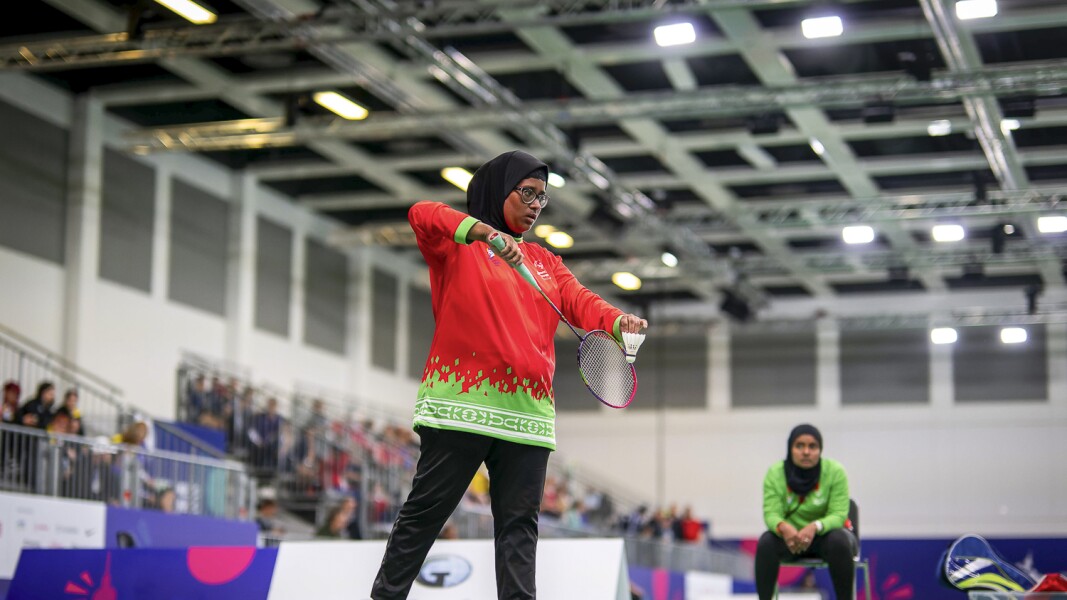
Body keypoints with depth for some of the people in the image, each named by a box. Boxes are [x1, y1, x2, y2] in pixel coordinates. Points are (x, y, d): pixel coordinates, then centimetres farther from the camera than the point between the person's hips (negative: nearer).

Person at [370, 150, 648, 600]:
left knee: (519, 524, 3)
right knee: (425, 512, -1)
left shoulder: (546, 262, 21)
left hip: (527, 411, 5)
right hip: (461, 402, -5)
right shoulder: (456, 245, 6)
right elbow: (423, 215, -14)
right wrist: (484, 232, -31)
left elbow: (580, 301, 6)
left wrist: (618, 322, -16)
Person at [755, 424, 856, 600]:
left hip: (825, 535, -1)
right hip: (790, 536, 2)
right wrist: (783, 527, -41)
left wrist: (815, 527, -41)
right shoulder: (775, 473, -11)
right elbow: (771, 513, -16)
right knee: (766, 541, -29)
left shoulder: (835, 471, -17)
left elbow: (838, 514, -19)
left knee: (839, 541, -35)